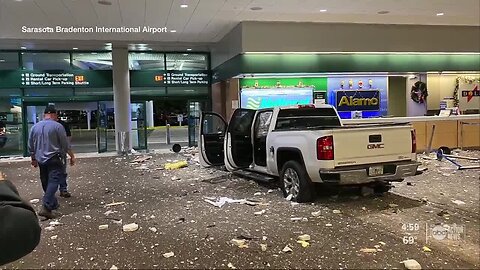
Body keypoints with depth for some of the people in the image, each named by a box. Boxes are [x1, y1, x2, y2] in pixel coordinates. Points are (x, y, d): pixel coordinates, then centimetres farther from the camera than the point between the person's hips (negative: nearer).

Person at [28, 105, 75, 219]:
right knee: (53, 182, -10)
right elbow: (65, 144, -6)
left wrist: (33, 159, 25)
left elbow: (31, 145, 14)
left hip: (41, 160, 6)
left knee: (46, 183, 15)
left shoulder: (35, 126, 8)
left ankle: (53, 204, 26)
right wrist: (72, 156, 4)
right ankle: (46, 207, -22)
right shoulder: (57, 126, -8)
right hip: (54, 159, -6)